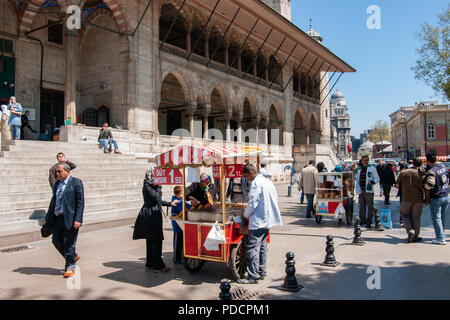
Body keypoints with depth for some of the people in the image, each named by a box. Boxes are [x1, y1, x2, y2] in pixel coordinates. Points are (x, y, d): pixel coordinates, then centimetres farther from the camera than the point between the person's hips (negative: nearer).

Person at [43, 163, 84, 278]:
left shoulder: (76, 183, -8)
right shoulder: (58, 183, 14)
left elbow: (80, 202, -12)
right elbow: (54, 200, 19)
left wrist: (78, 219, -19)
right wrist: (48, 217, 16)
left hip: (70, 219, -7)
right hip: (57, 218, 7)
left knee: (69, 243, 0)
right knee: (56, 241, 8)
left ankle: (70, 267, 17)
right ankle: (74, 257, 30)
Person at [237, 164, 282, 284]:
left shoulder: (256, 183, -14)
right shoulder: (268, 181, 13)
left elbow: (252, 204, -18)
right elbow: (276, 199, 18)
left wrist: (245, 215, -2)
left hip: (258, 221, -10)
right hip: (268, 219, 10)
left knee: (252, 248, -6)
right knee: (262, 247, 16)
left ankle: (253, 276, -4)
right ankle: (262, 272, 23)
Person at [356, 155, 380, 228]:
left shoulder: (372, 168, 1)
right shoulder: (359, 170, 15)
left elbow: (377, 179, 1)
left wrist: (372, 182, -19)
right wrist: (358, 190, 3)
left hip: (369, 191, -4)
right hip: (361, 191, 4)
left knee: (370, 207, -2)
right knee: (362, 207, 8)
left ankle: (369, 222, 5)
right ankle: (363, 221, 18)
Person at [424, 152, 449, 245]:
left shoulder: (431, 172, -21)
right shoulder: (443, 166, 3)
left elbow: (428, 187, -25)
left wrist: (427, 199, -13)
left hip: (436, 198, -7)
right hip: (446, 196, 7)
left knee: (436, 218, 2)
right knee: (443, 217, 17)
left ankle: (440, 238, 3)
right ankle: (442, 234, 28)